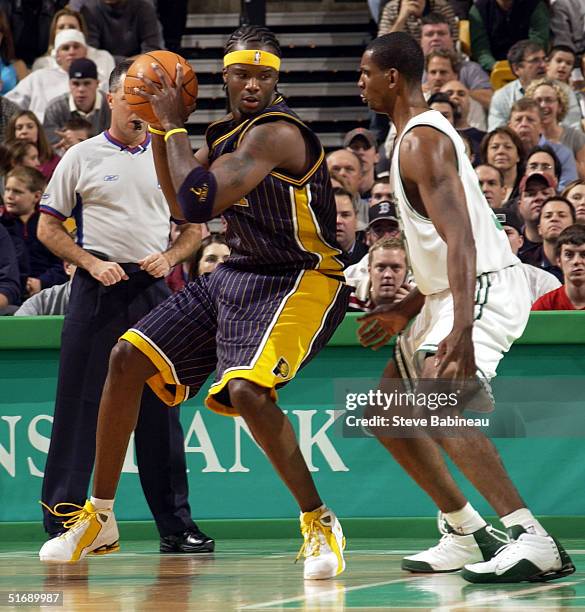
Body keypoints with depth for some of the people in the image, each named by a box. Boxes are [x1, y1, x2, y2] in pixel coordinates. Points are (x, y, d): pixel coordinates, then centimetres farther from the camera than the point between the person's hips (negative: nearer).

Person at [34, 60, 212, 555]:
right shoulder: (83, 157, 4)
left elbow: (195, 227, 17)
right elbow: (48, 227, 4)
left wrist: (168, 258, -2)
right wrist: (91, 263, -9)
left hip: (153, 291, 3)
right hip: (97, 291, -3)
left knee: (159, 411, 4)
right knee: (80, 407, -4)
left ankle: (176, 525, 7)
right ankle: (61, 522, 0)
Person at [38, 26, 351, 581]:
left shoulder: (275, 133, -22)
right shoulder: (228, 130, 7)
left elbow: (198, 202, -29)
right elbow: (184, 207, 17)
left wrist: (175, 126, -17)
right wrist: (158, 129, 7)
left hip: (300, 282, -9)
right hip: (236, 273, 9)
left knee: (246, 389, -32)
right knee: (129, 358, 4)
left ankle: (319, 524, -14)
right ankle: (99, 518, 16)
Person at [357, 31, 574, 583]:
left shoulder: (421, 140, -16)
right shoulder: (421, 134, 17)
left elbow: (460, 238, -28)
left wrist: (461, 334, -38)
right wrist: (406, 312, 26)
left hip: (485, 289, -11)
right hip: (450, 294, 11)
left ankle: (535, 542, -37)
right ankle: (467, 535, 19)